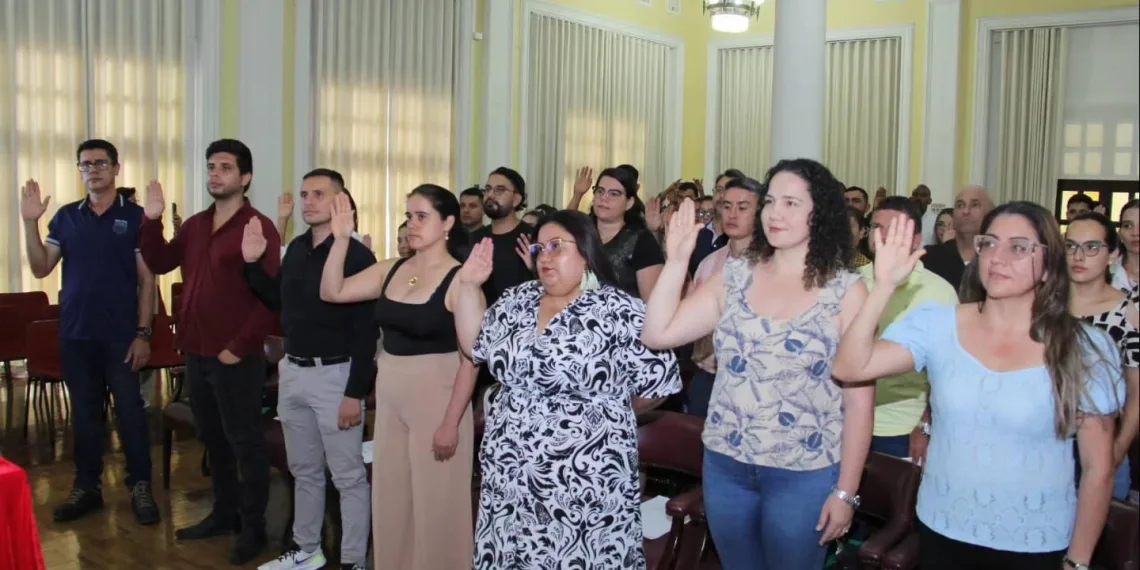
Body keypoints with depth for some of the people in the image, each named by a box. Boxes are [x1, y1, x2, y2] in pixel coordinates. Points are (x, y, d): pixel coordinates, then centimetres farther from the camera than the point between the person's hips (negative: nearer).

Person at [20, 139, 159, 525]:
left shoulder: (135, 216, -3)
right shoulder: (66, 216, 8)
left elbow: (147, 279, -4)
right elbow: (40, 269, 5)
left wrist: (143, 333, -9)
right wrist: (30, 222, -7)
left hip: (121, 335, -3)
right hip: (76, 334, 4)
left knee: (130, 412, 0)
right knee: (84, 413, 11)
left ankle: (140, 486, 11)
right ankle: (87, 486, 22)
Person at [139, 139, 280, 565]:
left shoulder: (258, 227, -12)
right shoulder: (196, 224, 11)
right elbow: (159, 263, 16)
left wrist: (239, 346, -18)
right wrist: (152, 220, 1)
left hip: (235, 356, -7)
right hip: (196, 352, 8)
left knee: (244, 441, 2)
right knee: (212, 437, 17)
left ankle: (254, 527, 13)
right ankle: (224, 513, 32)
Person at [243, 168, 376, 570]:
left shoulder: (356, 255, -15)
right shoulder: (296, 249, 8)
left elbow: (366, 331, -17)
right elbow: (278, 303, 19)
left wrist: (355, 393, -19)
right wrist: (252, 263, 6)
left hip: (334, 375, -7)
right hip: (293, 371, 8)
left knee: (348, 476, 3)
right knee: (304, 470, 19)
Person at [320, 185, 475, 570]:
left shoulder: (460, 279, -14)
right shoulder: (391, 270, 4)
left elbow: (470, 358, -15)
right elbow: (332, 292, 4)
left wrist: (451, 422, -17)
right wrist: (341, 238, -5)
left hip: (436, 396, -6)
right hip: (389, 395, 6)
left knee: (434, 501, 7)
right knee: (391, 498, 17)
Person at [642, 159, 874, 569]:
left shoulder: (846, 290, -8)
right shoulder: (734, 276, 1)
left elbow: (859, 399, -6)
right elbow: (657, 335, -2)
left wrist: (845, 491, -7)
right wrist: (676, 261, -9)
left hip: (804, 475, -3)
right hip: (725, 464, 3)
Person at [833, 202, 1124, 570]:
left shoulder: (1086, 349, -8)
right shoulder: (936, 325, -6)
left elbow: (1098, 468, -2)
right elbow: (849, 368, -19)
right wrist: (885, 286, -25)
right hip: (941, 533, 2)